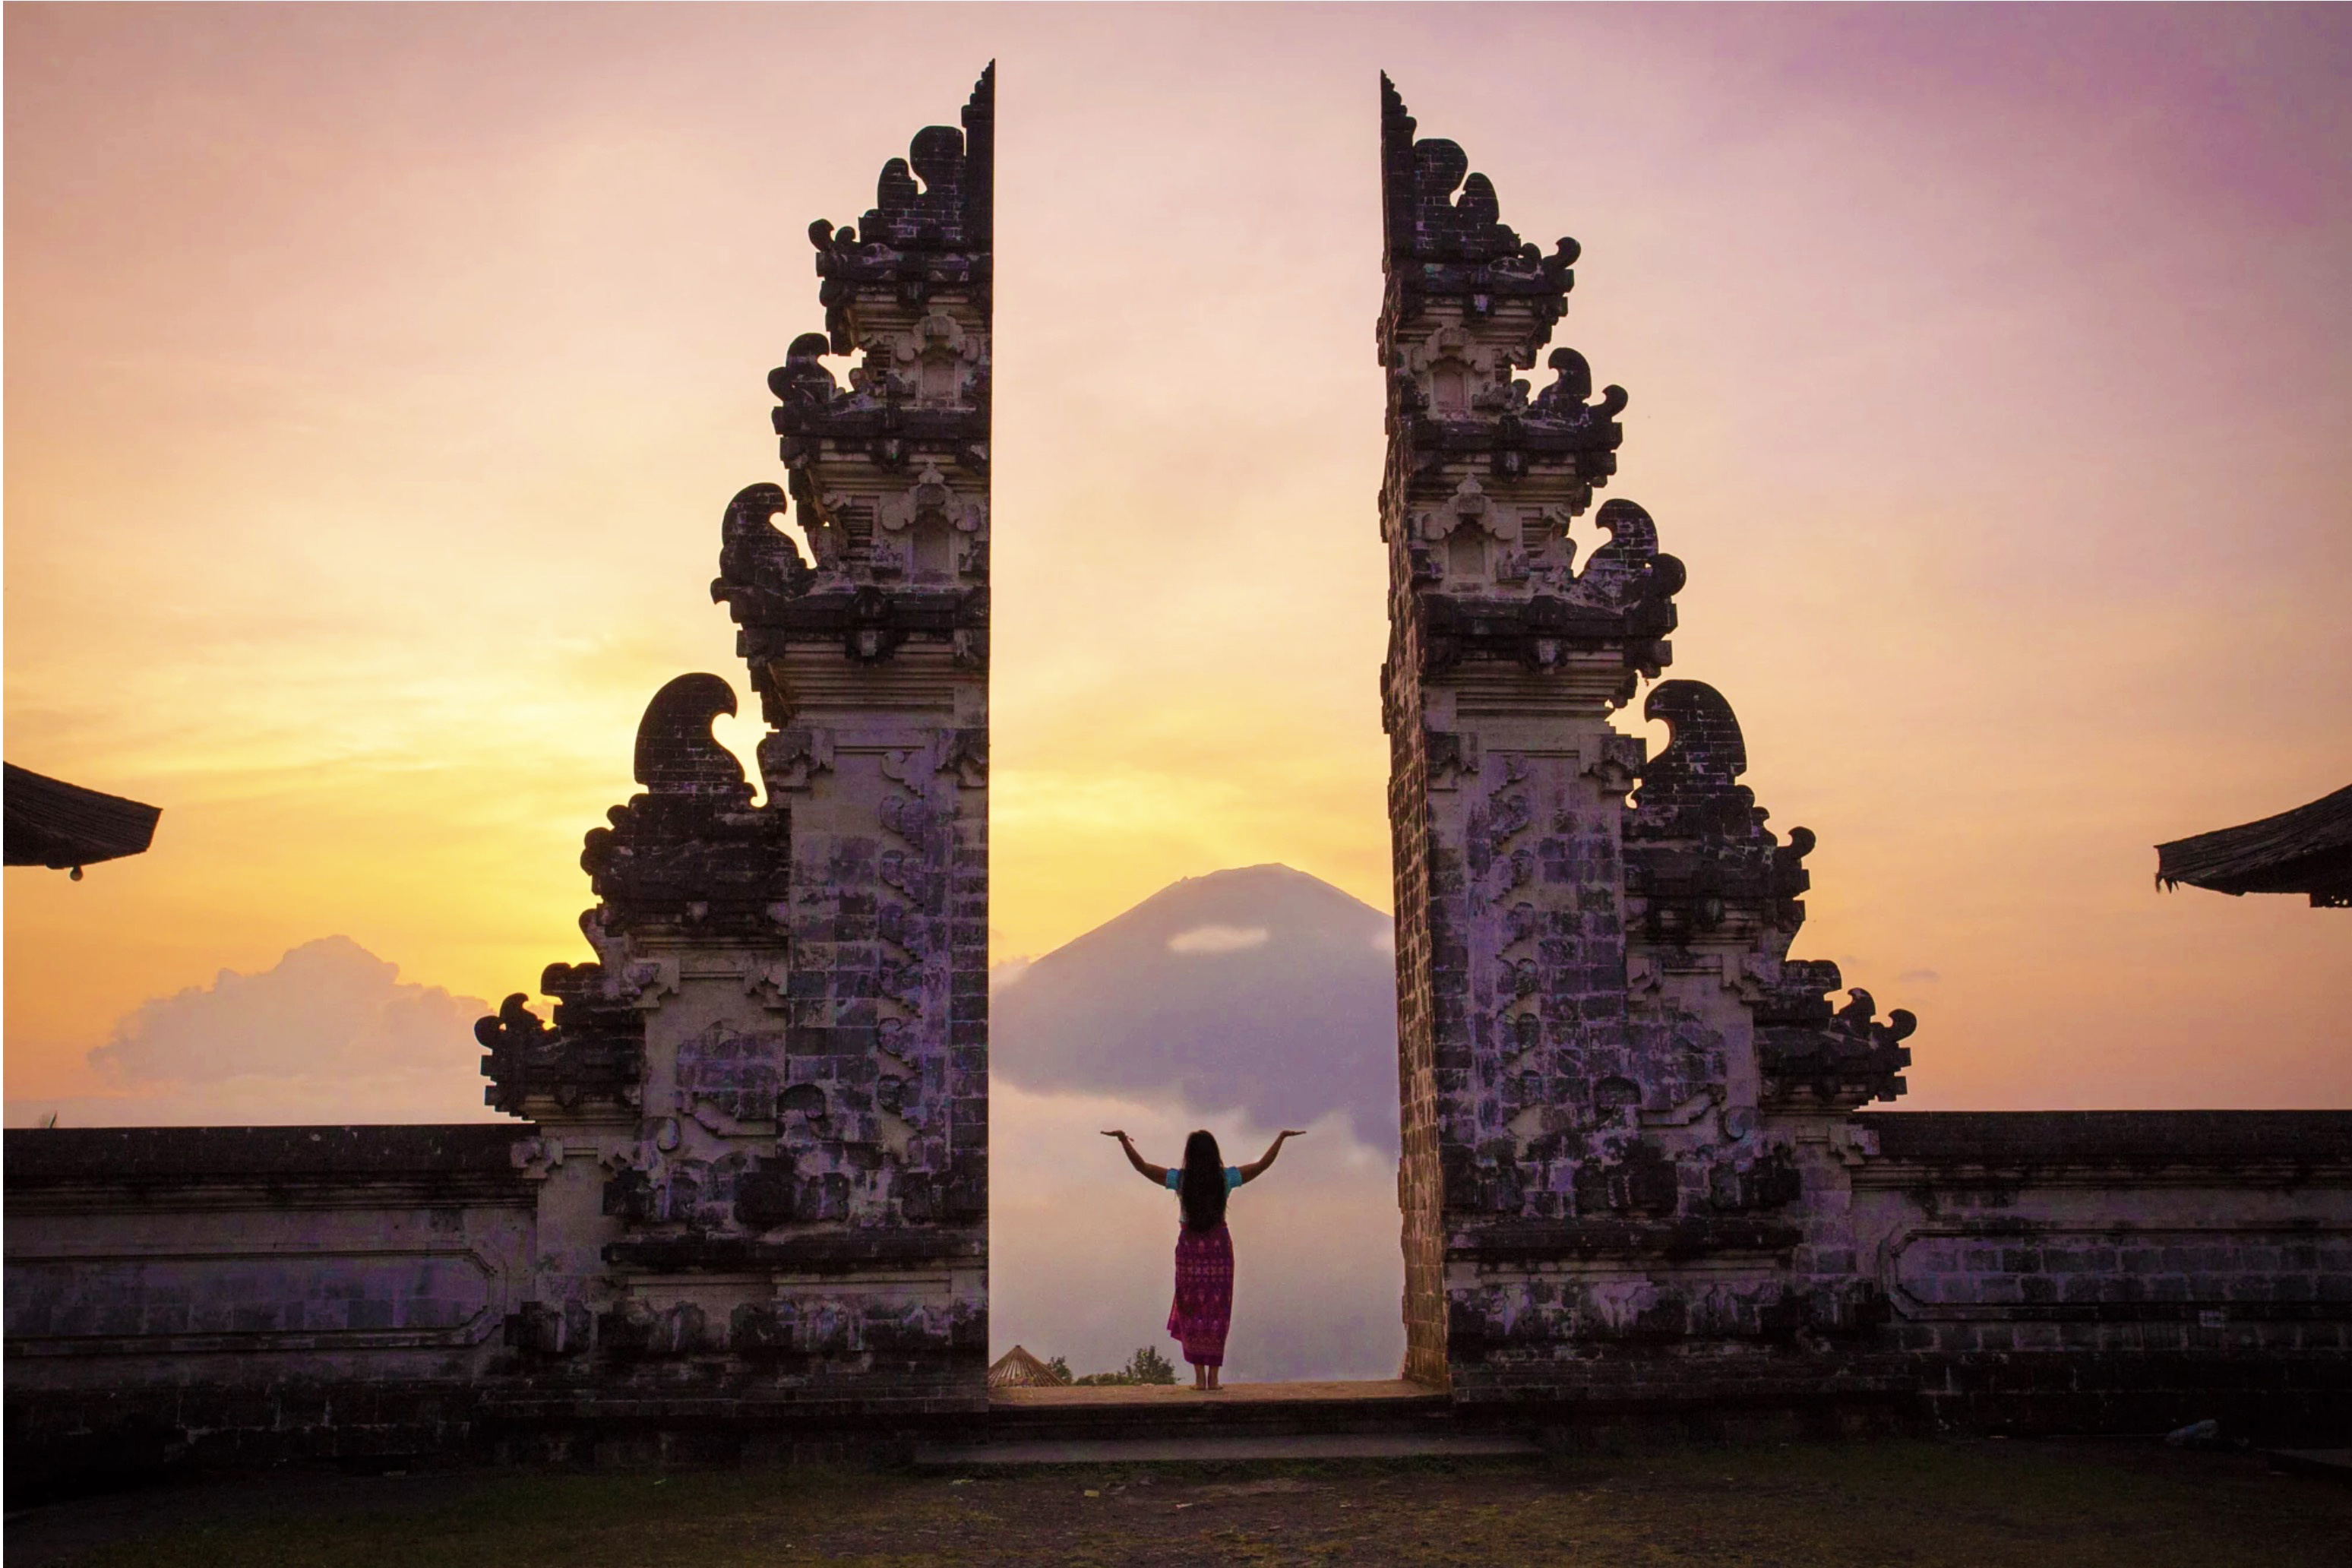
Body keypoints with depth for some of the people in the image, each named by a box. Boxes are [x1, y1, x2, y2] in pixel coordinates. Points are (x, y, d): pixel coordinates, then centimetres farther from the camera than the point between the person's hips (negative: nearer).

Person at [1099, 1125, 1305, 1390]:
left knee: (1192, 1310, 8)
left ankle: (1200, 1376, 3)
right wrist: (1282, 1137, 11)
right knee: (1217, 1311, 8)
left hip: (1189, 1247, -1)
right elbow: (1263, 1164, 2)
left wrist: (1123, 1139, 2)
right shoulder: (1225, 1178, -6)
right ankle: (1213, 1377, 6)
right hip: (1219, 1247, 1)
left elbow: (1141, 1165, -7)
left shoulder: (1180, 1179, -9)